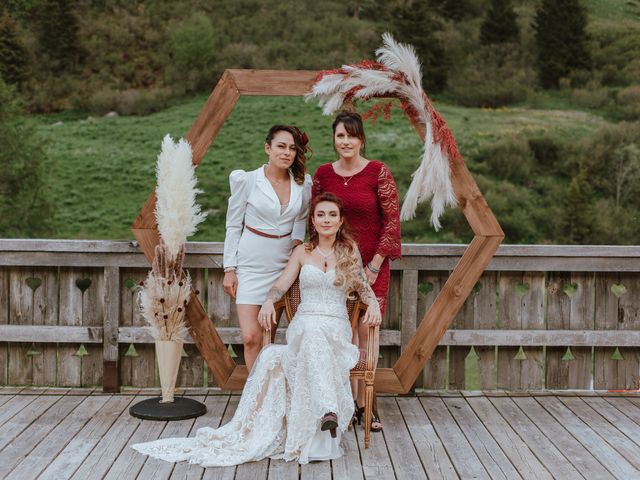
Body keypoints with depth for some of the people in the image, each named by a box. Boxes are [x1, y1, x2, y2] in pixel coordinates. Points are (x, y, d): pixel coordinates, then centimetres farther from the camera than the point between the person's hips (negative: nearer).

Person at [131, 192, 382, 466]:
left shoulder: (350, 251, 17)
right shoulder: (303, 253, 18)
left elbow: (364, 286, 15)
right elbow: (281, 284, 10)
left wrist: (373, 304, -7)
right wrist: (269, 301, -11)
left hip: (336, 328, -1)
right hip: (303, 326, 1)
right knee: (311, 331, -39)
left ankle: (327, 412, -53)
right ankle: (328, 410, -53)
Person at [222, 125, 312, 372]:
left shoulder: (303, 183, 1)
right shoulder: (247, 180, -6)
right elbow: (233, 226, -1)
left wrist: (297, 240, 0)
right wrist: (229, 269, -3)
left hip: (283, 265, 2)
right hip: (251, 265, -2)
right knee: (251, 337, -9)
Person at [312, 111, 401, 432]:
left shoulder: (378, 172, -6)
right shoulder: (323, 174, 3)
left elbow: (392, 221, -6)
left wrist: (375, 265, -9)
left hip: (371, 264, -2)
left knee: (365, 334, 0)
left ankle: (364, 405, 10)